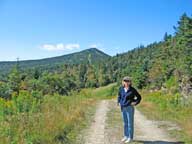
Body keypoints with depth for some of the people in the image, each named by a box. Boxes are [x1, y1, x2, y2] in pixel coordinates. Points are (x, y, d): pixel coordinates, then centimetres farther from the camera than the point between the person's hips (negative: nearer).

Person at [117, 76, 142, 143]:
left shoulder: (132, 90, -10)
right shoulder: (121, 88, 2)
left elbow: (139, 97, 1)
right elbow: (119, 96, 20)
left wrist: (135, 103, -10)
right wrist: (119, 102, 7)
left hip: (130, 108, -5)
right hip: (123, 108, 5)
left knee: (130, 123, 0)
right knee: (125, 123, 14)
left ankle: (130, 137, 10)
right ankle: (126, 136, 26)